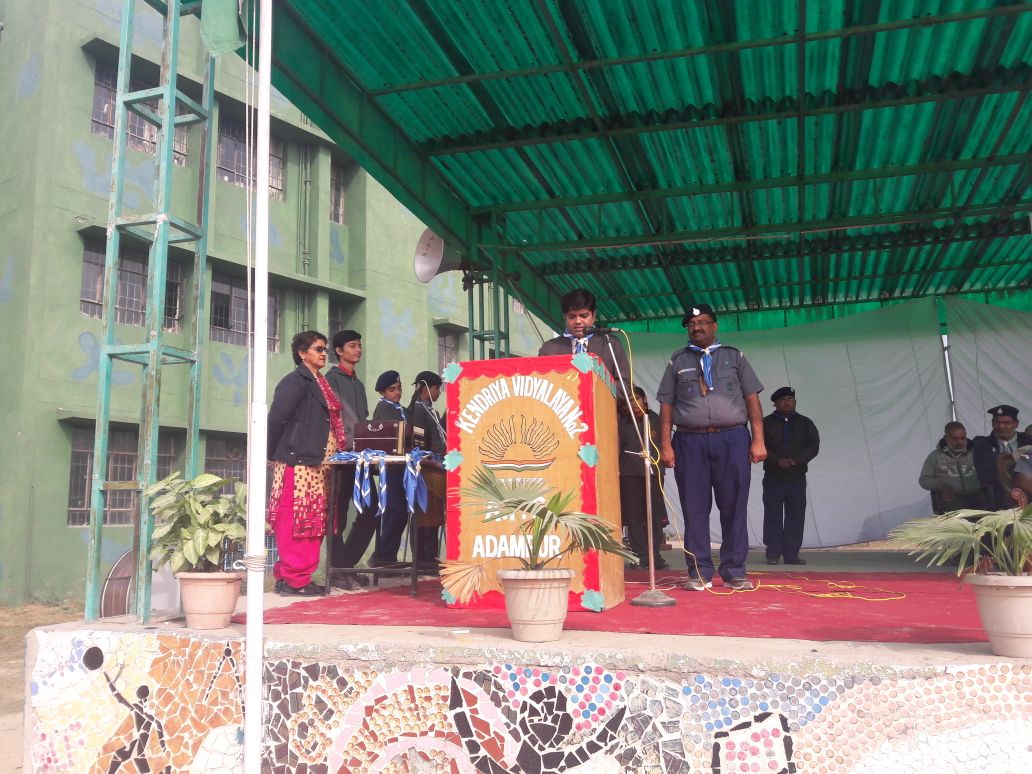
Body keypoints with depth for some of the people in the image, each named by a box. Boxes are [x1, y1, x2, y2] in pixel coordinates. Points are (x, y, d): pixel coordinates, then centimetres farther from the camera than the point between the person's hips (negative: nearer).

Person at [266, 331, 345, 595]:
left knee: (313, 521, 10)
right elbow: (276, 418, -13)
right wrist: (276, 455, -8)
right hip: (298, 462, -9)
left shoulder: (319, 384, 21)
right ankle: (295, 579, -1)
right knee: (296, 520, -6)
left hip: (317, 464, 9)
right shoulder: (295, 381, -6)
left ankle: (287, 574, 18)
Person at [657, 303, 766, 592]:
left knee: (734, 507, 0)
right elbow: (666, 405, 9)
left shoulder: (734, 357, 13)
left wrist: (758, 440, -2)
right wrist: (665, 445, 0)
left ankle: (734, 572, 8)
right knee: (695, 508, 1)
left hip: (732, 440, 0)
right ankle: (699, 573, 8)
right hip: (690, 441, 1)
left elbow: (752, 399, 8)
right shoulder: (677, 361, 14)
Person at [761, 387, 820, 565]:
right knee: (773, 516, -1)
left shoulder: (805, 423, 11)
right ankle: (773, 554, 4)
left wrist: (795, 460, -15)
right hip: (773, 477, -1)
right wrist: (778, 460, -19)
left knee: (795, 517, 1)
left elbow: (814, 446, 0)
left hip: (797, 478, 2)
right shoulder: (766, 423, 6)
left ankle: (791, 554, 7)